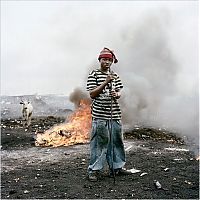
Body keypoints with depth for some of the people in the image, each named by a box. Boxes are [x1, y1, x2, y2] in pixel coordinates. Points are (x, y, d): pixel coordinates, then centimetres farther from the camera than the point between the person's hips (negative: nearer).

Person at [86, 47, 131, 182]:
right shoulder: (94, 75, -2)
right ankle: (94, 169, 10)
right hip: (100, 115, -5)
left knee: (116, 141, 12)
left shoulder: (115, 76, 14)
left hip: (115, 114, 5)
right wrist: (106, 82, -17)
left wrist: (117, 94, -10)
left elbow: (119, 92, 14)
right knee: (99, 142, -1)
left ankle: (117, 167, 26)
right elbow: (92, 94, -9)